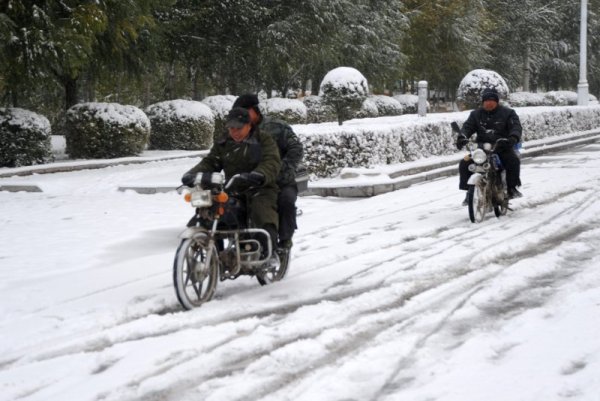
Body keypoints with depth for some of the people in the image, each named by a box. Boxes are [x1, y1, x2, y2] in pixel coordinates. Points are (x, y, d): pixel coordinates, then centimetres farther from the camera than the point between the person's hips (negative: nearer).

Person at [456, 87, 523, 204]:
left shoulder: (507, 113, 3)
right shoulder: (476, 114, 12)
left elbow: (516, 126, -10)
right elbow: (468, 126, -1)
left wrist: (513, 138, -34)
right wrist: (462, 137, -25)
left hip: (502, 147, -2)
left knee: (513, 160, -32)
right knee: (464, 164, -16)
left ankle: (512, 188, -13)